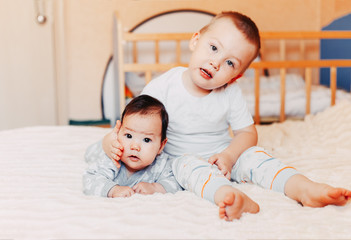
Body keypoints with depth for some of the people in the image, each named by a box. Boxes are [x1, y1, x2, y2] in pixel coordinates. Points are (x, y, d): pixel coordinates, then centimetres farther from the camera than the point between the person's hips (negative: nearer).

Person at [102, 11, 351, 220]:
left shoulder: (230, 93, -7)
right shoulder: (163, 87, -14)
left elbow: (247, 132, -2)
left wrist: (229, 155, -22)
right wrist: (110, 139, -29)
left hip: (224, 157, 3)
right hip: (181, 159, -2)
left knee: (253, 154, -24)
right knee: (190, 164, -36)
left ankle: (305, 188, -38)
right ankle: (228, 198, -61)